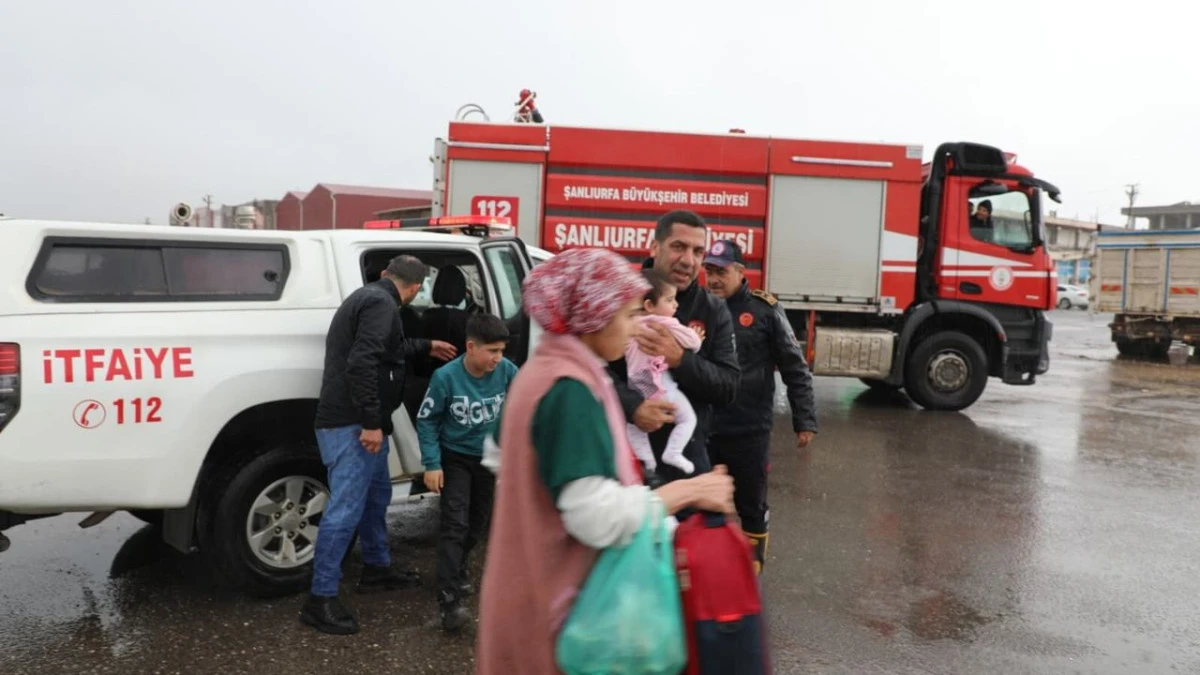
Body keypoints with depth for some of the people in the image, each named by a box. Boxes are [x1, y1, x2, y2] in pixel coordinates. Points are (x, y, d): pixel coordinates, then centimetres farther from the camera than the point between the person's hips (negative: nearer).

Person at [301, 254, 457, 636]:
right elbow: (362, 363, -27)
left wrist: (425, 347, 50)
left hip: (357, 421, 11)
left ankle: (377, 569, 37)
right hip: (352, 424, -11)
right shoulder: (381, 304, -15)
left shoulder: (369, 296, 18)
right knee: (346, 509, -9)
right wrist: (371, 421, -26)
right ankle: (321, 600, -3)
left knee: (376, 495, 22)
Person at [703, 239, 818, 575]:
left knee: (752, 506, 14)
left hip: (750, 431, -2)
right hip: (702, 429, 2)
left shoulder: (764, 310, -5)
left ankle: (751, 571, 33)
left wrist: (805, 420, -5)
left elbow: (795, 369, -3)